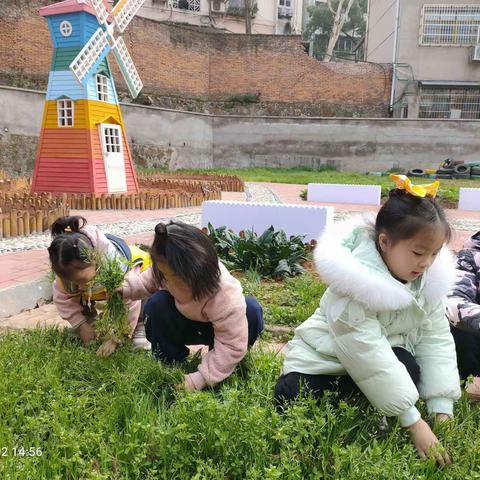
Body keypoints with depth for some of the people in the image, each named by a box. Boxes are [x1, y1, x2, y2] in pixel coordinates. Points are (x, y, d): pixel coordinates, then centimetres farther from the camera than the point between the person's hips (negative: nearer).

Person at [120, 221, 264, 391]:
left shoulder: (226, 296, -41)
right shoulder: (168, 269, -26)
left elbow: (232, 346, -35)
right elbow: (148, 281, -3)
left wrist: (200, 379, -36)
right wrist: (125, 287, -24)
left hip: (218, 329, -3)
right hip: (186, 325, 3)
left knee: (251, 310, -34)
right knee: (156, 304, -27)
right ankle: (169, 363, -9)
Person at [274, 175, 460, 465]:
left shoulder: (429, 280, -12)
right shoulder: (357, 285, -33)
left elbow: (436, 341, -10)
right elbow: (370, 356, -33)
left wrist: (443, 411, -18)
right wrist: (415, 423, -29)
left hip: (386, 355, 5)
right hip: (323, 361, -4)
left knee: (410, 370, -27)